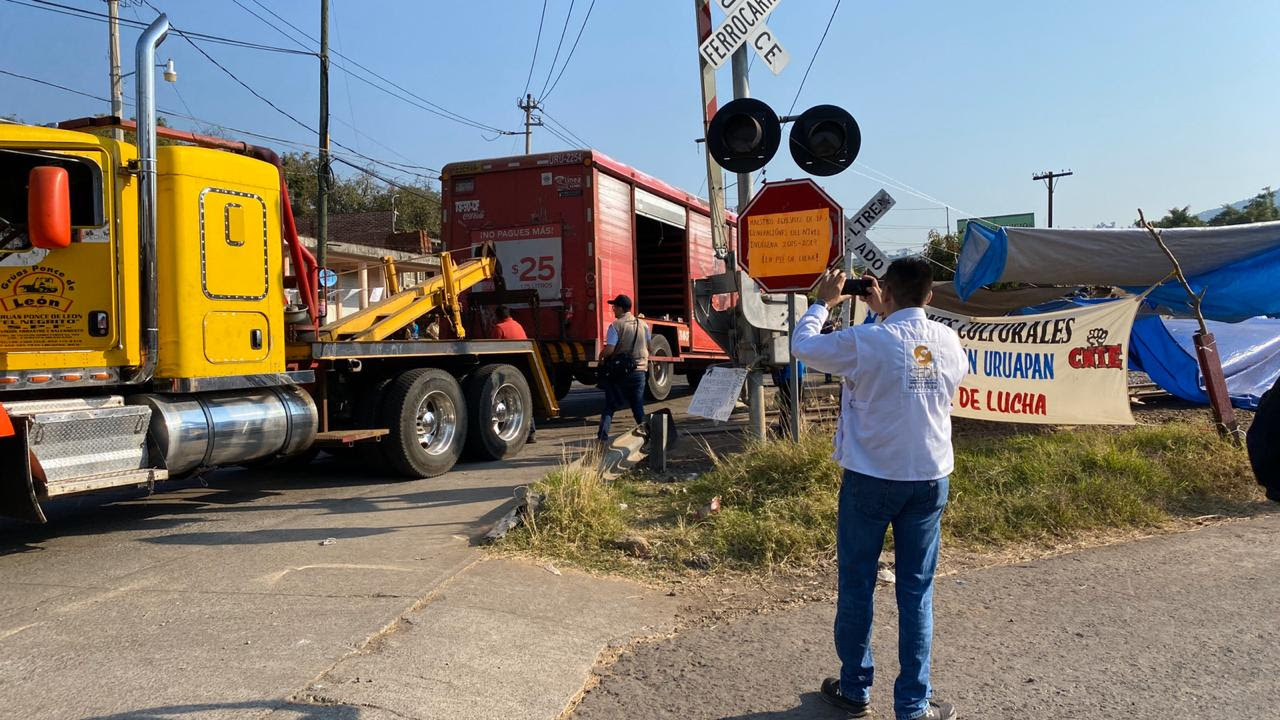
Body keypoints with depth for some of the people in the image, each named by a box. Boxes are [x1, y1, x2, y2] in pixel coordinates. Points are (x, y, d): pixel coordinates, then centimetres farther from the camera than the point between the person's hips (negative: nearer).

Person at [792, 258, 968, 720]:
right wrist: (887, 315, 26)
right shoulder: (948, 341, 0)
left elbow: (802, 346, -1)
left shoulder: (865, 341, -15)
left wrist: (823, 303, 16)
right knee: (916, 591, 10)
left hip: (870, 480, -3)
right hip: (931, 479, 4)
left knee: (856, 584, 11)